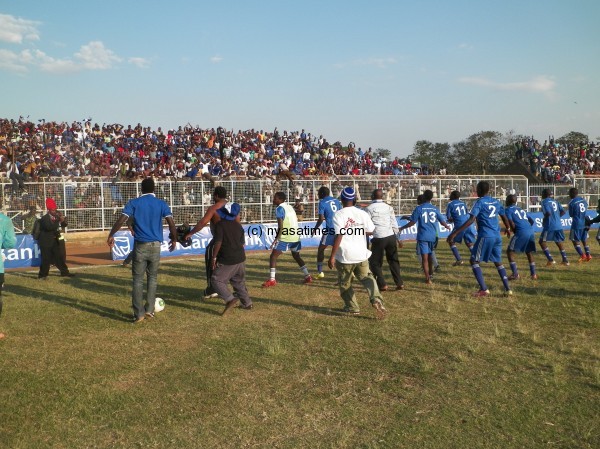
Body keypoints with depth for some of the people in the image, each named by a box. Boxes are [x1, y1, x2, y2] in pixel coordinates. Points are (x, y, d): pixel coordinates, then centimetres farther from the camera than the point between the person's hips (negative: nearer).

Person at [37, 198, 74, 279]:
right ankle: (42, 274, 7)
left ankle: (64, 272, 20)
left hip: (55, 241, 7)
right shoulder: (44, 218, -15)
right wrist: (59, 221, -33)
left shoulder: (57, 217, 4)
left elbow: (64, 224, 6)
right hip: (46, 242, -7)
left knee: (60, 257, 11)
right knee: (46, 258, -4)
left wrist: (63, 220, -15)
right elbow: (49, 227, -31)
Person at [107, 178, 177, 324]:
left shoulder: (134, 203, 1)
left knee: (138, 280, 6)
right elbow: (171, 223, -5)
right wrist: (174, 239, 10)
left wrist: (111, 235, 0)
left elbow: (121, 220, -9)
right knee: (152, 277, 16)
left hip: (140, 245, -1)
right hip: (155, 246, 1)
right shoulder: (162, 204, 3)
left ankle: (139, 314, 2)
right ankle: (149, 310, 13)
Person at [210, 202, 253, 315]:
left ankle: (230, 299, -15)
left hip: (227, 260, -7)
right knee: (239, 282, 20)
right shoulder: (238, 225, 9)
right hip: (240, 258, 7)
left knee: (217, 280, -1)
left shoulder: (220, 225, -11)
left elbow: (218, 242, -18)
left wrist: (214, 257, -11)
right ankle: (247, 303, 25)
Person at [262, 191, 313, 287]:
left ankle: (271, 280, -7)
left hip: (285, 237, -8)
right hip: (296, 236, 8)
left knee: (273, 256, -1)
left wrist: (276, 239, -17)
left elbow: (281, 226, -17)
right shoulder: (290, 207, 17)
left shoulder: (279, 208, -8)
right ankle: (308, 276, 22)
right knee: (297, 256, 25)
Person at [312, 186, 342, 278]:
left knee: (321, 249, 8)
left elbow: (321, 219, -9)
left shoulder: (322, 202, -5)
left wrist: (315, 228, 3)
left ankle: (319, 272, 6)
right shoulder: (336, 200, 13)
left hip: (330, 229, -5)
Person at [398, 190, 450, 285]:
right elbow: (442, 221, 10)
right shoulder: (435, 209, 3)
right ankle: (430, 272, 38)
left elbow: (412, 222, -9)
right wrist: (447, 226, 32)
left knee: (424, 257, -3)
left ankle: (428, 278, -7)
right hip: (432, 236, 4)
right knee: (430, 255, 22)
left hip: (422, 236, -4)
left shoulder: (419, 208, -8)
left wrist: (401, 228, 3)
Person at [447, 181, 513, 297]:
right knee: (498, 262, 20)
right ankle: (507, 289, 16)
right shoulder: (496, 202, 12)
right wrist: (508, 229, 47)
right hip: (497, 236, 7)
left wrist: (455, 233, -23)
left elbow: (471, 220, -19)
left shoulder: (479, 202, -7)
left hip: (485, 236, -7)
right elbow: (504, 217, 26)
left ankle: (484, 289, -4)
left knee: (474, 261, 3)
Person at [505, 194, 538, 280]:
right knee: (529, 252, 23)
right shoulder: (521, 209, 27)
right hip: (531, 232, 7)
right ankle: (533, 274, 25)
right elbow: (532, 221, 24)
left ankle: (515, 274, -4)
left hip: (521, 232, -7)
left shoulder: (508, 209, 5)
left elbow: (511, 223, -7)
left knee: (510, 252, 3)